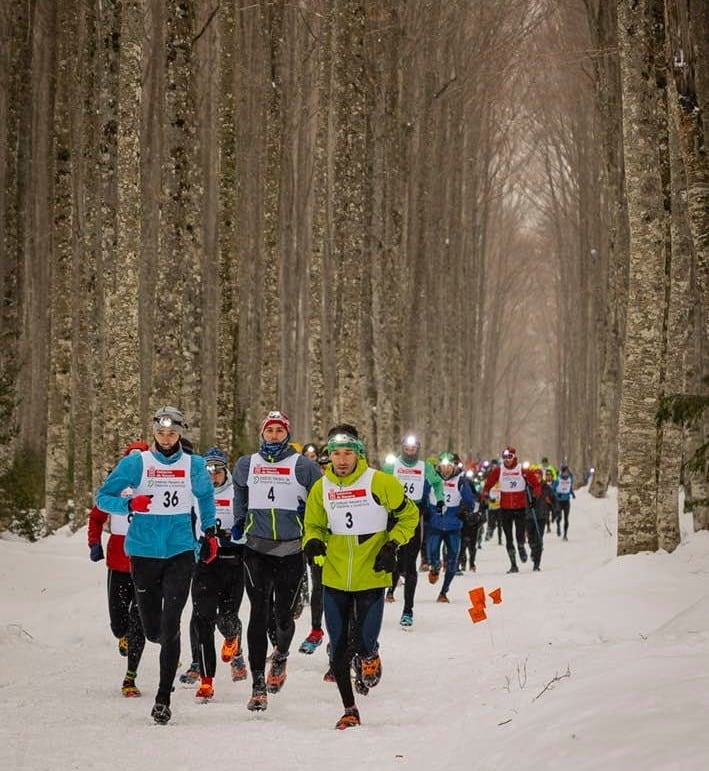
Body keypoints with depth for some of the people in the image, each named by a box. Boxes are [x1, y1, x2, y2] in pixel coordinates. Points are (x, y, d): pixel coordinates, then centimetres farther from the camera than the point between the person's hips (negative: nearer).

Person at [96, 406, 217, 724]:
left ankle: (164, 697, -7)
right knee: (153, 630, 6)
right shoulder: (136, 463, -1)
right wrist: (129, 504, -18)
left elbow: (206, 496, 24)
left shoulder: (193, 465, 4)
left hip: (181, 552, 0)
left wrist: (209, 533, 17)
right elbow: (103, 497, 1)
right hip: (144, 552, 0)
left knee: (170, 626, -11)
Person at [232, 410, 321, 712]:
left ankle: (280, 658, 38)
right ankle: (258, 685, -6)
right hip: (257, 550, 1)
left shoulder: (303, 466, 0)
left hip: (292, 551, -1)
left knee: (284, 614, 3)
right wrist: (238, 526, 20)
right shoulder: (246, 465, 9)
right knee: (259, 613, -8)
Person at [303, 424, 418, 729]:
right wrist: (313, 542, -8)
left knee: (364, 641, -11)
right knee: (338, 647, 5)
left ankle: (369, 658, 28)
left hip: (371, 576, -3)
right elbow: (314, 525, 14)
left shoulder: (380, 482, -9)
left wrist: (392, 546, -9)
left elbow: (408, 515, 2)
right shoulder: (321, 488, 2)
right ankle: (349, 710, 20)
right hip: (335, 579, 3)